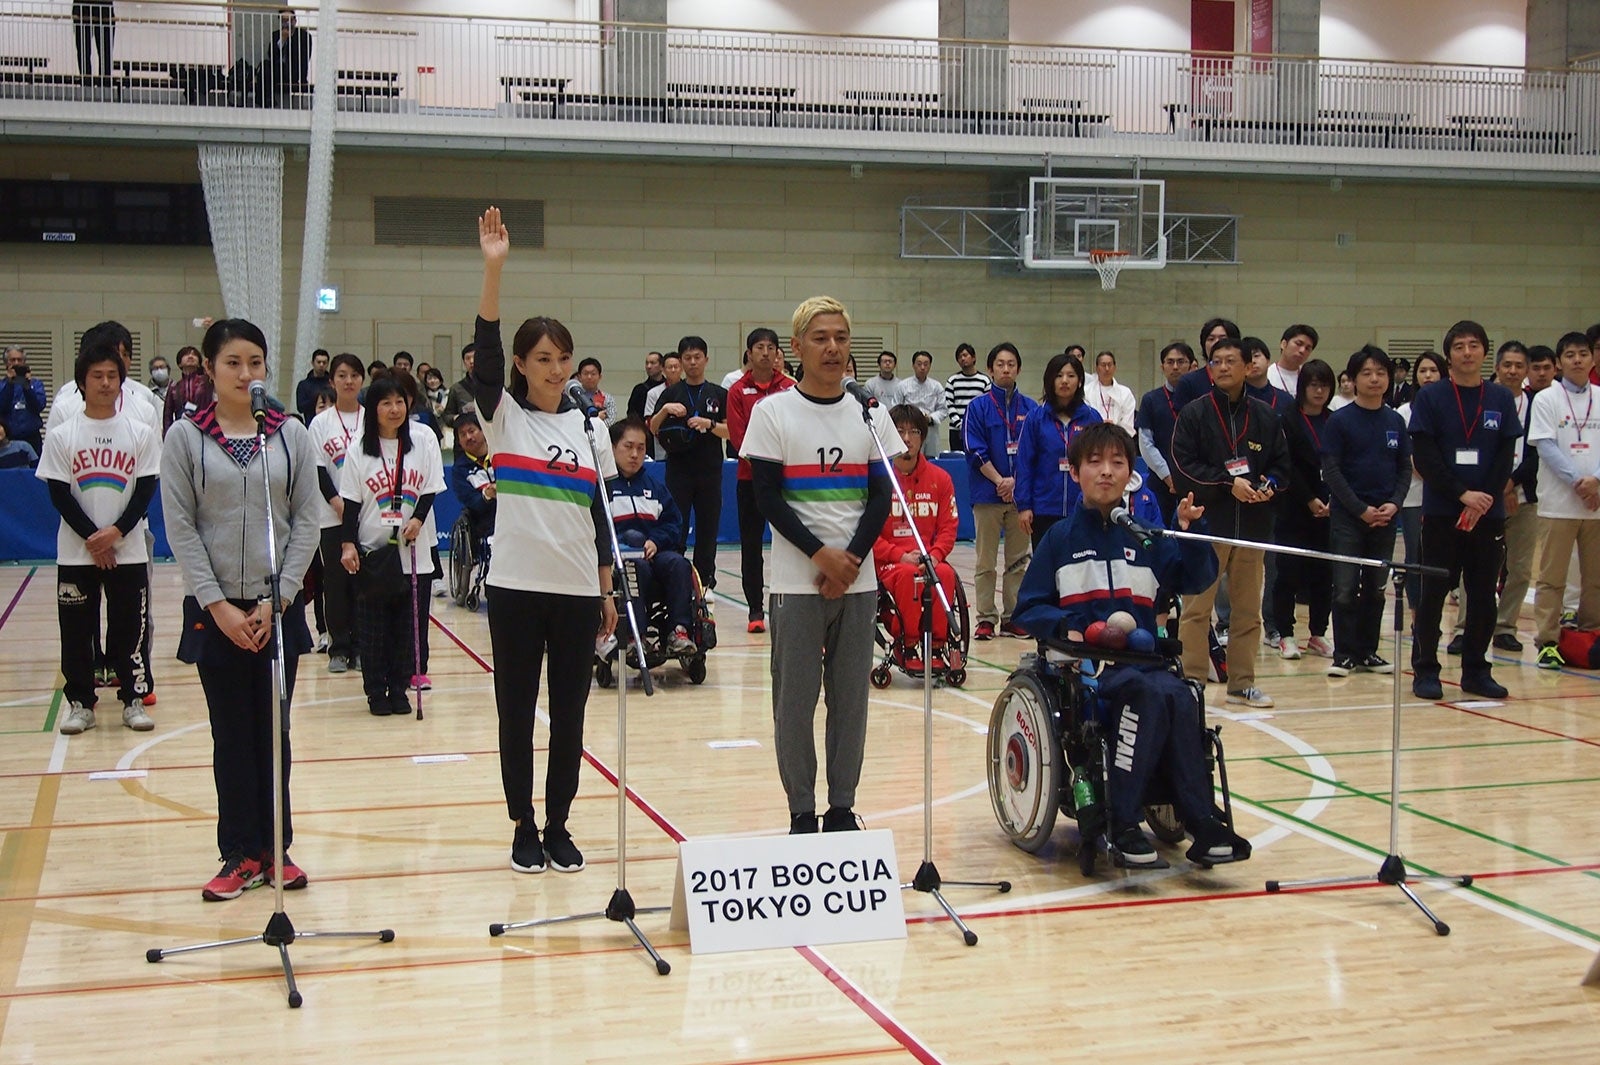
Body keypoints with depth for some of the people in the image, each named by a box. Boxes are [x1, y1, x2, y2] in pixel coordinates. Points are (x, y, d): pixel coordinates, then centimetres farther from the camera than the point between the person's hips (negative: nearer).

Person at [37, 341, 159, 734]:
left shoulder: (141, 433, 1)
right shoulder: (62, 436, 0)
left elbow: (147, 490, -1)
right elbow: (59, 494, -2)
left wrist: (116, 532, -13)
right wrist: (92, 538, -11)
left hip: (129, 550, 0)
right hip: (76, 552, 0)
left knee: (130, 628, 3)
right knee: (76, 631, 4)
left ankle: (133, 699, 14)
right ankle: (79, 702, 15)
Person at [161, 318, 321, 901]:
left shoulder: (292, 434, 2)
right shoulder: (185, 438, -1)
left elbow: (306, 521, 1)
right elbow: (181, 529, -4)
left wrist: (276, 599, -8)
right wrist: (219, 605, -10)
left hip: (279, 608, 1)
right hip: (216, 609, -1)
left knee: (273, 732, 7)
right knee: (232, 735, 5)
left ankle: (275, 849, 18)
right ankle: (241, 855, 13)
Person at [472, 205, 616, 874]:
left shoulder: (588, 427, 9)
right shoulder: (503, 417, 0)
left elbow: (599, 515, 11)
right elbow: (485, 354, -16)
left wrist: (608, 592, 8)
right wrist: (493, 268, -27)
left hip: (577, 590, 3)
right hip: (516, 586, -2)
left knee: (569, 712, 7)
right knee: (517, 712, 3)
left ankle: (559, 826, 18)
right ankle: (524, 829, 14)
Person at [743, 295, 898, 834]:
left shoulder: (870, 414, 8)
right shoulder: (773, 412, 0)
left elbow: (882, 497, 5)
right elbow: (768, 496, -4)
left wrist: (851, 558, -9)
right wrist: (820, 554, -13)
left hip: (858, 581, 3)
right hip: (796, 582, -2)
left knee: (851, 698, 5)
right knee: (795, 699, 0)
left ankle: (842, 808, 15)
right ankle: (802, 812, 10)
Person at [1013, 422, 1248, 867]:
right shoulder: (1061, 538, 7)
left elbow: (1197, 580, 5)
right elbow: (1028, 609, 5)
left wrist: (1189, 532, -11)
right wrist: (1065, 626, -15)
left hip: (1142, 660, 3)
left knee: (1177, 695, -30)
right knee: (1151, 692, -32)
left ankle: (1201, 822, -26)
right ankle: (1123, 821, -28)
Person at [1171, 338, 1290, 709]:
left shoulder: (1265, 416, 9)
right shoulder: (1194, 414, -1)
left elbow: (1281, 465, 13)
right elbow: (1183, 468, -8)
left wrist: (1270, 485, -8)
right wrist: (1228, 482, -16)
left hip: (1253, 526, 4)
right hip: (1207, 523, -4)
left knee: (1248, 609, 10)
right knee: (1197, 607, -3)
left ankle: (1242, 682, 19)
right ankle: (1192, 680, 4)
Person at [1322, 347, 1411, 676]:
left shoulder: (1395, 421, 8)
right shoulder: (1340, 421, -4)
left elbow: (1405, 468, 10)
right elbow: (1331, 470, -8)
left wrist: (1394, 504, -7)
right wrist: (1362, 509, -13)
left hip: (1385, 518, 4)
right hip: (1347, 517, -4)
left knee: (1376, 589, 9)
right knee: (1345, 589, -4)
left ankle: (1368, 652, 18)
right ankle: (1343, 655, 4)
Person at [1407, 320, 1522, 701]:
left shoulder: (1501, 399, 8)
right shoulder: (1430, 398, 0)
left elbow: (1506, 457, 4)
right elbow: (1425, 458, -6)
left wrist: (1484, 499, -9)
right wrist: (1463, 494, -14)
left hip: (1488, 513, 3)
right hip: (1441, 512, -2)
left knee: (1483, 595, 6)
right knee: (1433, 593, 1)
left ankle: (1476, 671, 15)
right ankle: (1425, 671, 7)